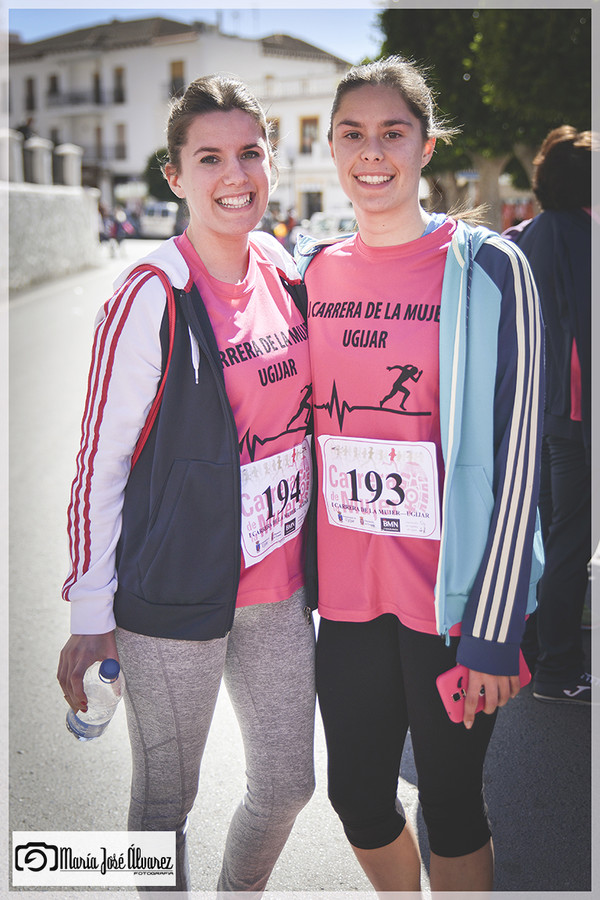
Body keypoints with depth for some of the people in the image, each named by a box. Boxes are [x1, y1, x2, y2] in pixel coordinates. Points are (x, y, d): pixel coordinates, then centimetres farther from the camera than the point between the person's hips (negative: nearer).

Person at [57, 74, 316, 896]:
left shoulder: (286, 275, 4)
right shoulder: (152, 298, -15)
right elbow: (99, 462, -12)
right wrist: (91, 613, -10)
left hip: (280, 584, 6)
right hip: (174, 597, -6)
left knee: (288, 783, 18)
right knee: (166, 796, 11)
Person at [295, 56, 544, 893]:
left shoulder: (486, 267, -8)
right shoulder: (312, 270, 5)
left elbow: (513, 453, -10)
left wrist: (494, 627, -12)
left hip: (451, 594, -4)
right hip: (347, 590, 4)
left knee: (449, 800, 10)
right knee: (356, 794, 16)